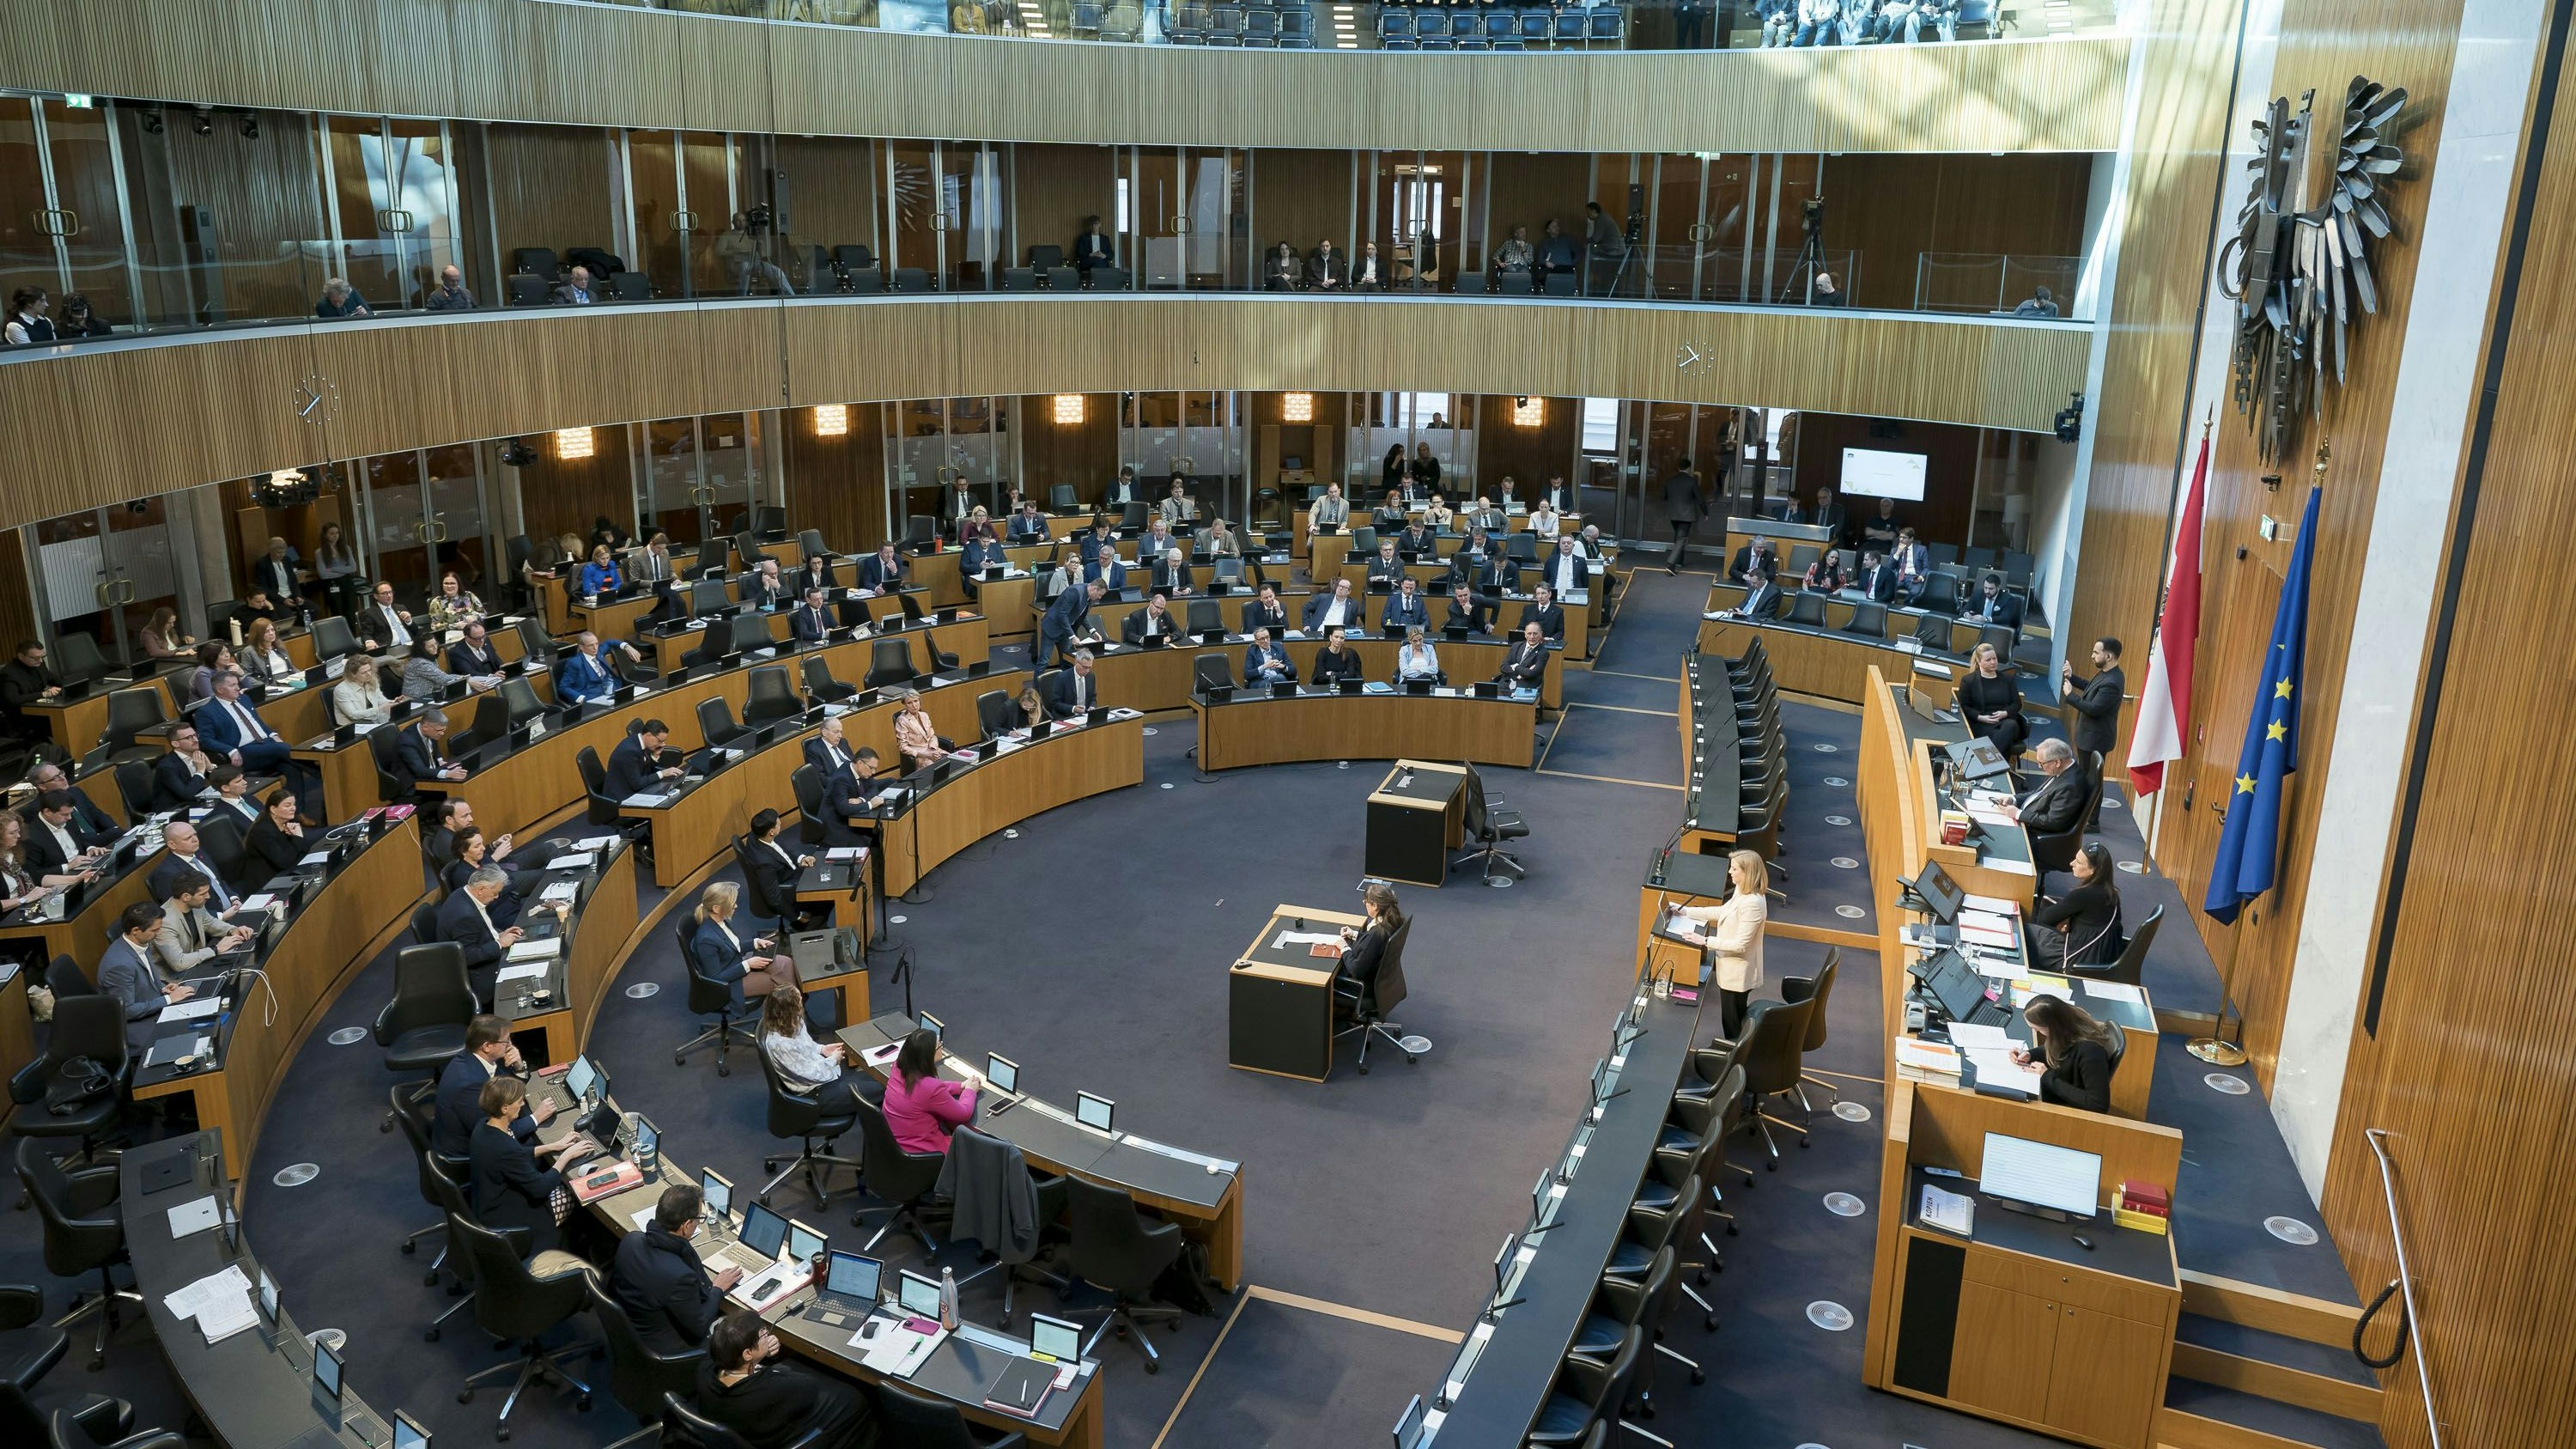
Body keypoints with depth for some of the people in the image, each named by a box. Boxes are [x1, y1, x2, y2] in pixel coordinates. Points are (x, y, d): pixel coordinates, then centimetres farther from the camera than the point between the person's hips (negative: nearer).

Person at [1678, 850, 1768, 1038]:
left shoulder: (1752, 903, -29)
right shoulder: (1741, 891, 1)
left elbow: (1740, 944, -28)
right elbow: (1721, 912, 17)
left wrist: (1706, 941, -25)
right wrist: (1686, 911, 13)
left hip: (1738, 972, -9)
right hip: (1730, 967, 9)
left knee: (1731, 1023, 6)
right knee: (1734, 1018, 24)